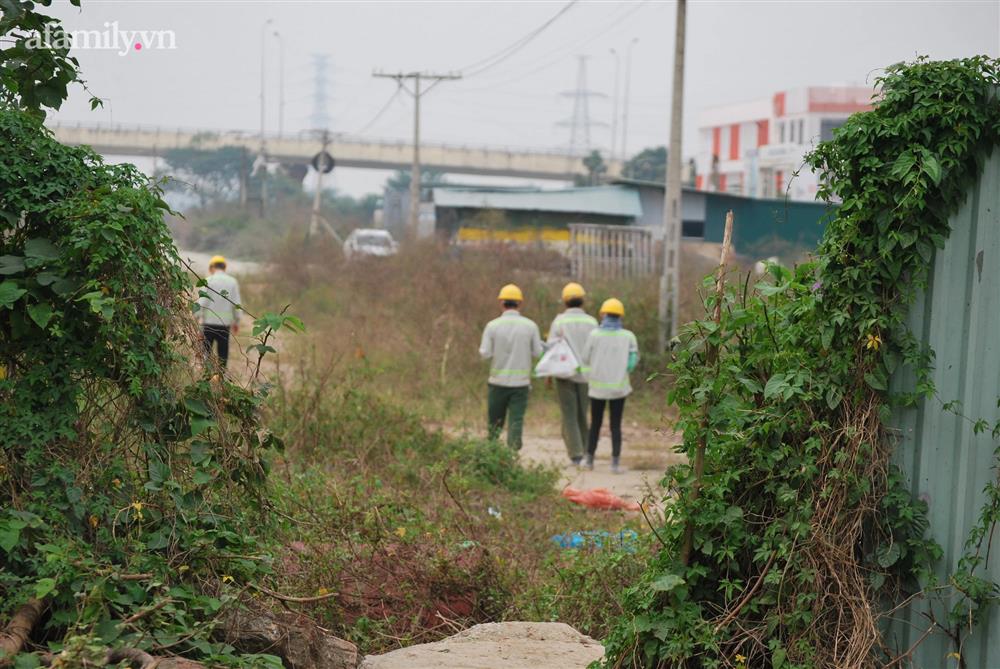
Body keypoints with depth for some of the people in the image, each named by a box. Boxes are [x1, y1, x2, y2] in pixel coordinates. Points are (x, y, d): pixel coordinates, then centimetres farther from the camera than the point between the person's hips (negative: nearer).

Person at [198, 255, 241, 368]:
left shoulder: (208, 281, -4)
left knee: (205, 350, 7)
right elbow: (236, 304, 3)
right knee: (223, 351, 7)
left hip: (209, 322, -2)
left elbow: (202, 302, -8)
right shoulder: (233, 282, 2)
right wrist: (236, 321, 13)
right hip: (225, 322, 2)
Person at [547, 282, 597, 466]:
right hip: (586, 375, 2)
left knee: (569, 416, 1)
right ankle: (583, 450, 22)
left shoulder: (559, 321, -5)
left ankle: (576, 453, -9)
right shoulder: (592, 322, 0)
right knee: (582, 414, 15)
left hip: (565, 374, -2)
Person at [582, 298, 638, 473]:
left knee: (595, 424, 15)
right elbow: (633, 361, -3)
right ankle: (615, 462, 0)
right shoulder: (628, 336, -6)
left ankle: (590, 459, 18)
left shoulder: (594, 334, -8)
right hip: (618, 386, 0)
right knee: (616, 425, 8)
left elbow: (586, 359, 0)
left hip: (597, 386, 0)